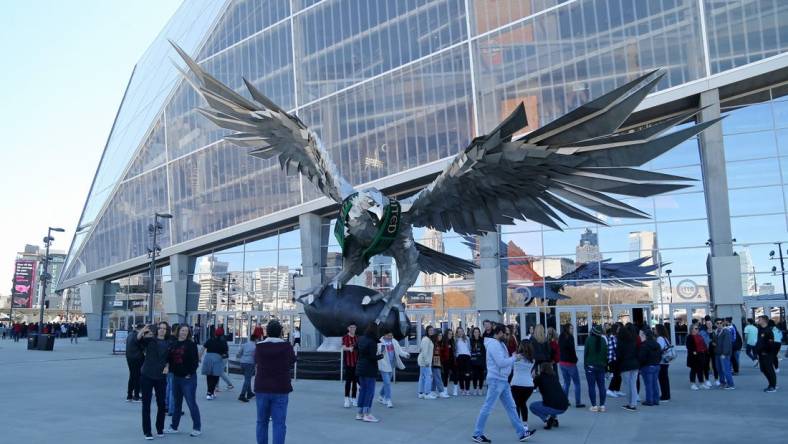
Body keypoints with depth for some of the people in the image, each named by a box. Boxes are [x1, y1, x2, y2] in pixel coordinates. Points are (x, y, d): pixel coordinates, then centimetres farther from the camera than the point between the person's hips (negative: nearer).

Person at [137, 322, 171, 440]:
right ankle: (147, 432, 11)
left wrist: (167, 366, -4)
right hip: (147, 376, -2)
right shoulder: (150, 339, -2)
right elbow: (138, 340, -21)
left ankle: (160, 429, 26)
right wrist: (142, 331, -41)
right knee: (146, 404, 2)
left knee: (161, 404, 9)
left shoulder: (169, 343, 7)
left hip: (161, 377, 3)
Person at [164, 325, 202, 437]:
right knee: (177, 403, 16)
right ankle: (174, 427, 27)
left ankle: (197, 428, 6)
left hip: (188, 378, -6)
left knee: (191, 403, -3)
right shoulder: (173, 344, 8)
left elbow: (195, 361, -12)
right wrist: (170, 370, 1)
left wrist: (190, 373, -13)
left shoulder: (191, 344, -9)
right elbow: (169, 358, 13)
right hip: (176, 377, 6)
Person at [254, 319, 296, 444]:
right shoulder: (286, 346, -4)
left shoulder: (259, 347, 0)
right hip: (281, 389, -2)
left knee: (262, 422, 15)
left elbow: (256, 367, 7)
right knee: (279, 423, -1)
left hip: (261, 388, 2)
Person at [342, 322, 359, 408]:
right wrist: (349, 348, -40)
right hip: (348, 362, -5)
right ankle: (347, 399, -3)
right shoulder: (345, 337, -4)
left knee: (355, 381, 7)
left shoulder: (357, 338, 12)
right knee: (348, 381, -6)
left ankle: (353, 398, 16)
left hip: (356, 363, 5)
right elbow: (343, 347, -20)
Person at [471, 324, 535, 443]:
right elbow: (501, 362, -23)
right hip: (496, 380, -10)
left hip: (503, 380, 10)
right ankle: (477, 434, 5)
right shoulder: (493, 344, -17)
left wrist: (513, 357, 1)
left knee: (511, 407, 12)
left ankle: (522, 433, 17)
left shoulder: (499, 344, 15)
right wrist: (514, 358, -10)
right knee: (487, 408, -3)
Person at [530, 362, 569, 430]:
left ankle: (546, 418, -3)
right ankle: (554, 419, 20)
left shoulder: (539, 377, 3)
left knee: (532, 406, 19)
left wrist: (534, 378, 33)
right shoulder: (555, 376, 17)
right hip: (564, 407, 6)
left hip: (553, 407, -6)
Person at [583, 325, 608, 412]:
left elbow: (586, 353, -8)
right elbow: (606, 353, 6)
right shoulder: (603, 340, -1)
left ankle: (594, 406, 0)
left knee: (592, 386, 1)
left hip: (590, 366, -4)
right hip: (601, 366, 4)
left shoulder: (589, 340, -11)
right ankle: (602, 405, 10)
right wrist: (605, 364, 14)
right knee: (601, 386, 9)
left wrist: (585, 364, 3)